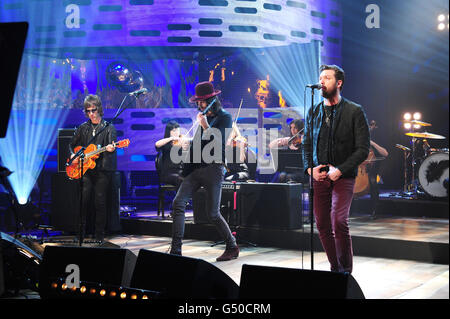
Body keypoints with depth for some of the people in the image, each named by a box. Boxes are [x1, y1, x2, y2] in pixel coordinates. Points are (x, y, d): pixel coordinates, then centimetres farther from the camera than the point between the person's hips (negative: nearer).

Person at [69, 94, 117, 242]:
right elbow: (72, 144, 24)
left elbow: (112, 144, -13)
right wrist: (73, 155, 4)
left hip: (103, 170, -3)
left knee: (100, 201, -6)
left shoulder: (109, 128, 4)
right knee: (84, 200, -4)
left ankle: (99, 234, 4)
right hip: (85, 169, 3)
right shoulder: (83, 128, 15)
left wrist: (110, 148, -36)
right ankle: (81, 232, 7)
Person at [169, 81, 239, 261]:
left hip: (213, 168, -7)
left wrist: (205, 126, -14)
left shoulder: (224, 117, -2)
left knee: (213, 213, -3)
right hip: (196, 168, 7)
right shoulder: (203, 118, 19)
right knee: (178, 203, -8)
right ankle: (175, 250, -7)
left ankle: (232, 248, 16)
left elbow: (219, 142, -13)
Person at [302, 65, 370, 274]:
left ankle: (346, 271, 0)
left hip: (343, 177, -4)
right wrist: (310, 168, -1)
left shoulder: (355, 111, -3)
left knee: (339, 222, -16)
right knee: (322, 225, 5)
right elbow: (307, 144, 16)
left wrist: (340, 170, -14)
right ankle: (335, 269, 20)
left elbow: (363, 149, -6)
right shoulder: (313, 112, 10)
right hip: (318, 176, 5)